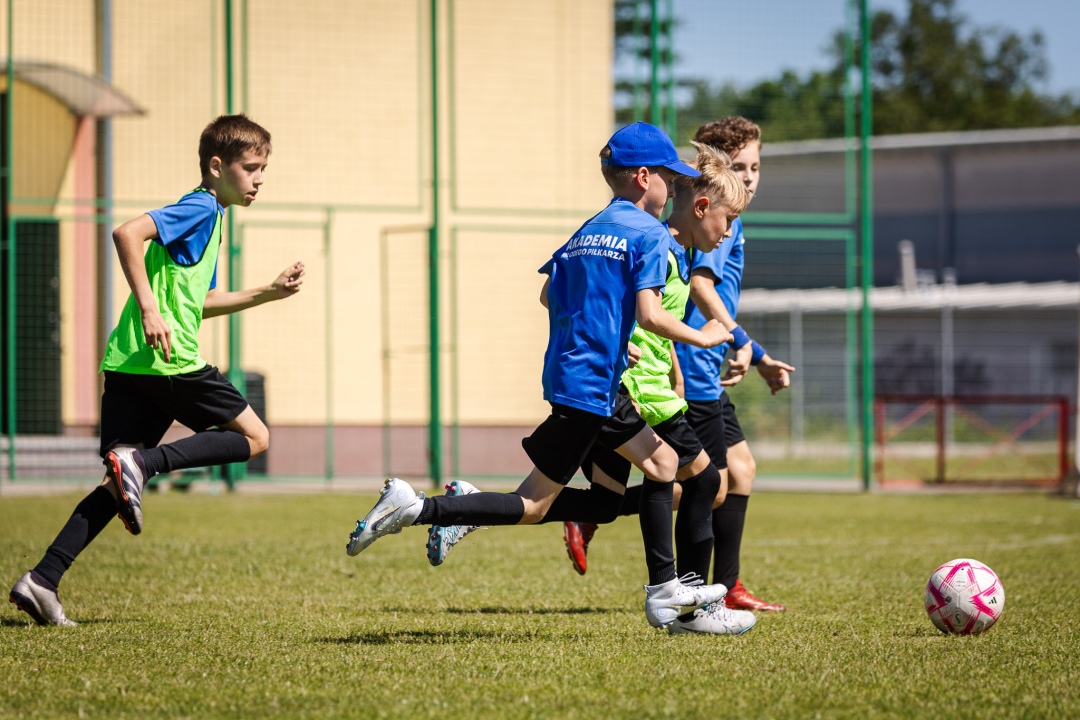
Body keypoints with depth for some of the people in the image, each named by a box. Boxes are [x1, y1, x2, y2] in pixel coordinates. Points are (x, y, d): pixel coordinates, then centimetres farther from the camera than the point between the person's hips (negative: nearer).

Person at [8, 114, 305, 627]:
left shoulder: (209, 216, 24)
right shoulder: (201, 207, -6)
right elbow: (128, 233, -21)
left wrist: (270, 292, 31)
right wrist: (149, 309, -24)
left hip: (127, 367, 9)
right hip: (169, 361, -9)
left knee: (119, 484, 7)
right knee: (253, 437, 3)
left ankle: (42, 581, -3)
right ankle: (143, 464, -14)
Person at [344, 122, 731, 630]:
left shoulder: (587, 231, 15)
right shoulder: (649, 234, -10)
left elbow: (549, 295, 19)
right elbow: (650, 314, -20)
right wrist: (700, 338, -4)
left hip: (567, 372, 10)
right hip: (589, 384, -10)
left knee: (661, 460, 17)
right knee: (532, 506, -6)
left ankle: (664, 591, 19)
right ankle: (415, 509, -11)